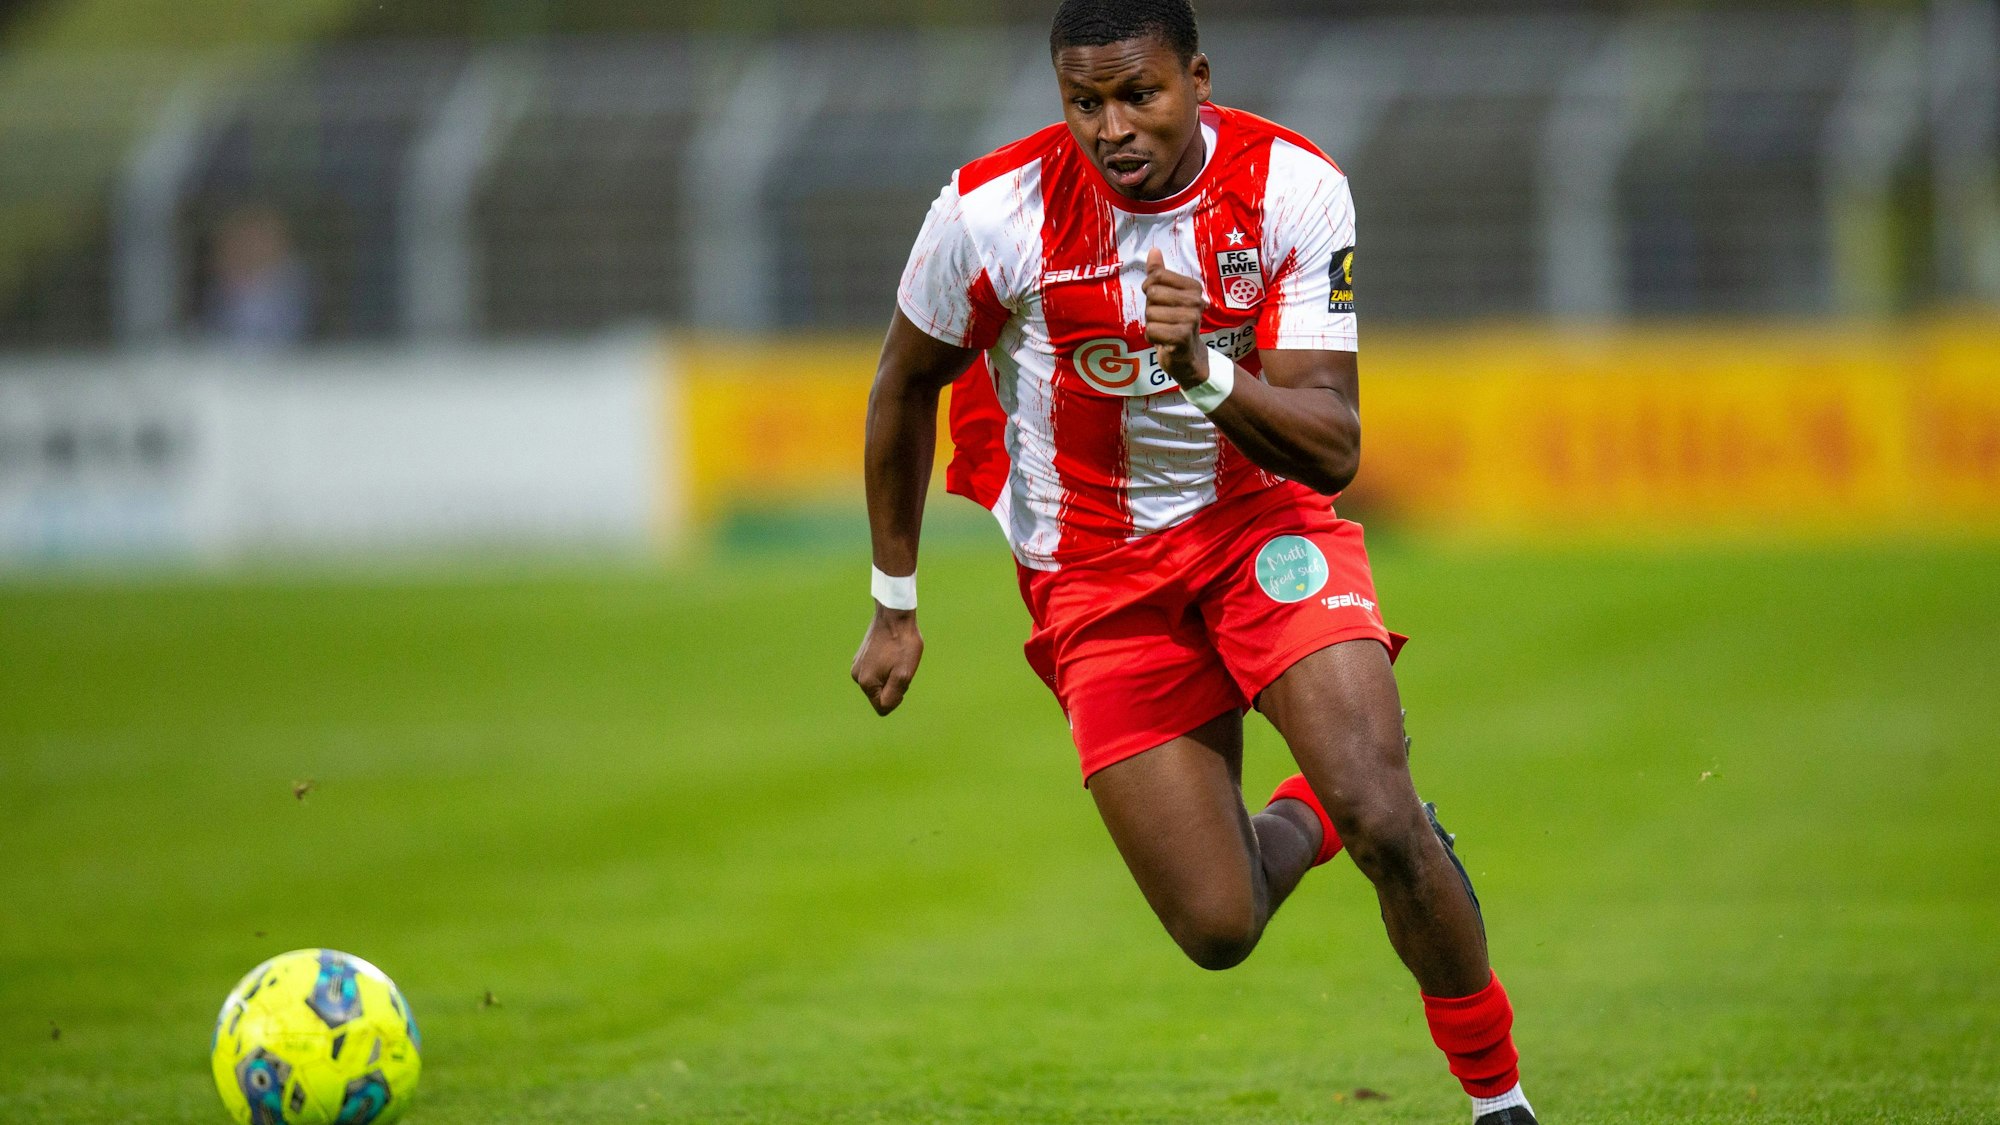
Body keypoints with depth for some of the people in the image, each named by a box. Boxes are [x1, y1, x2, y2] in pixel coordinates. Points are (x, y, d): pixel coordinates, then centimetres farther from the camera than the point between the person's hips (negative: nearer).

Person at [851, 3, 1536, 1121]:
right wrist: (896, 604, 10)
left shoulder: (1294, 190, -17)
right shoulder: (993, 211, -16)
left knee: (1384, 825, -22)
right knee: (1220, 931, -7)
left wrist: (1204, 372, -39)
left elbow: (1332, 452, -19)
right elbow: (906, 387, 3)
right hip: (1097, 568, 0)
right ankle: (1303, 820, 29)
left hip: (1266, 520, 0)